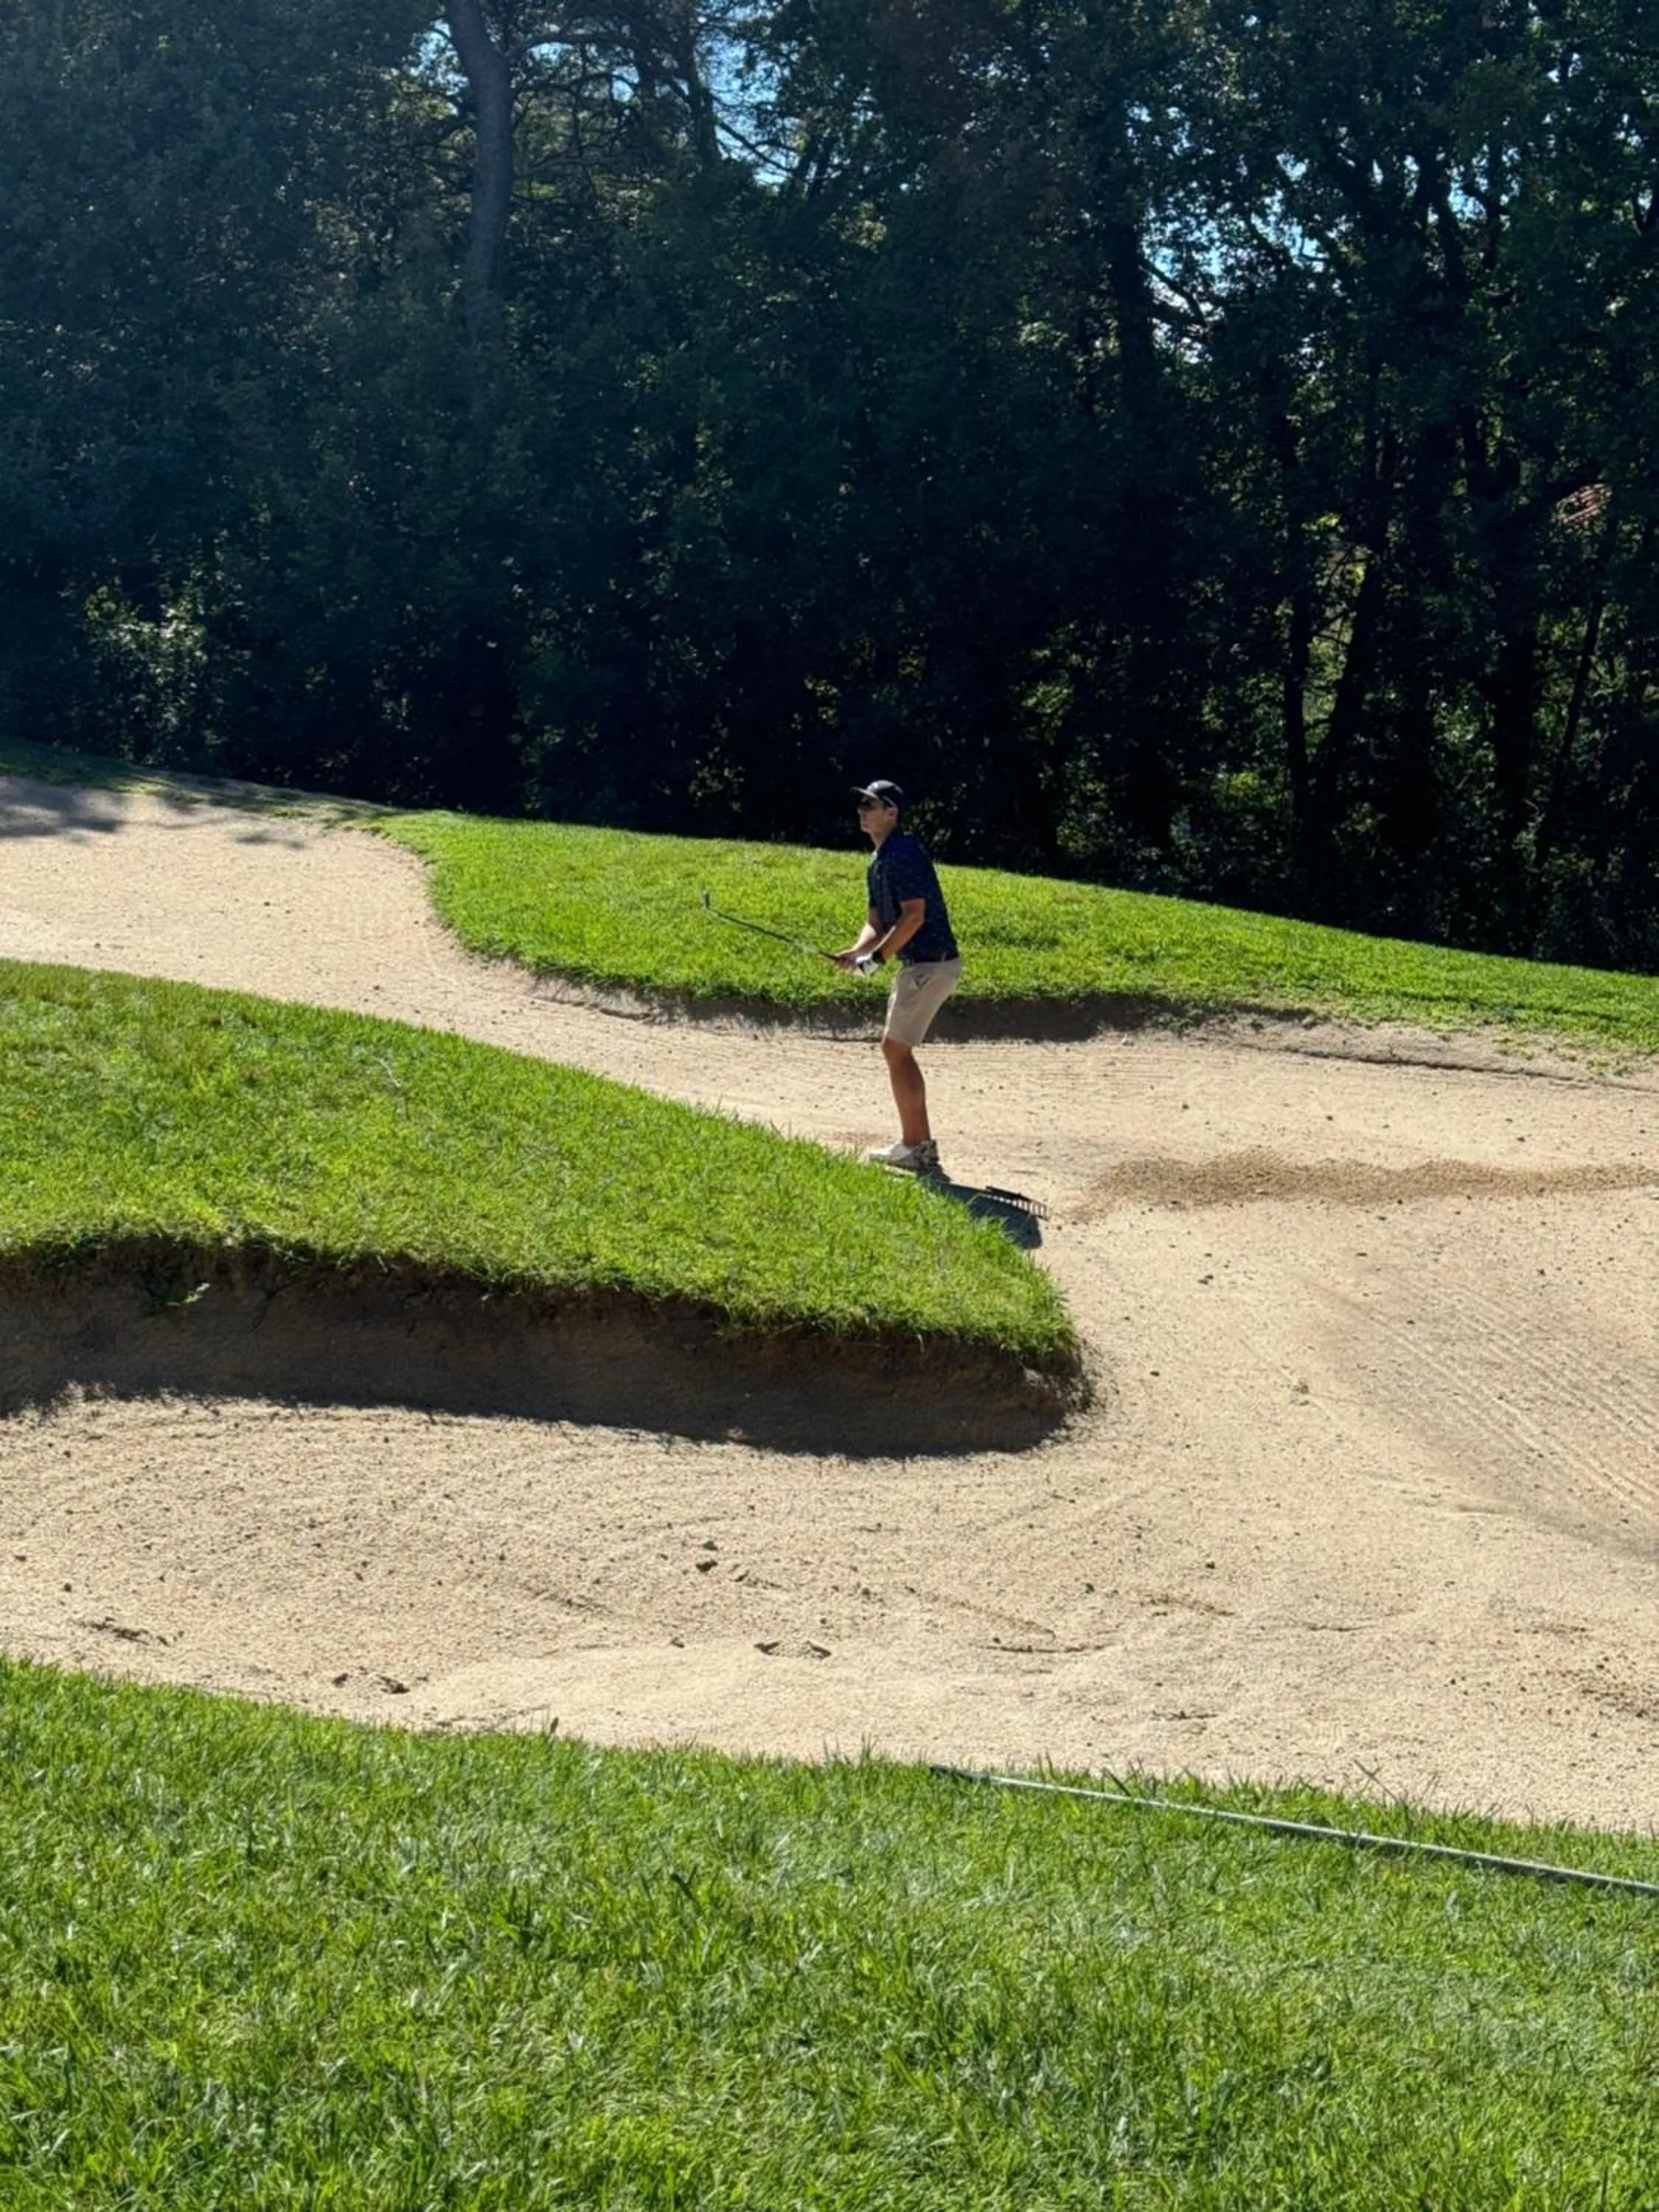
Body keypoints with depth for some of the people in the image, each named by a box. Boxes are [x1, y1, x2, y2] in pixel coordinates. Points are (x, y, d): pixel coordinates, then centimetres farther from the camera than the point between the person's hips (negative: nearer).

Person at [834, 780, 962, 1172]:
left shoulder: (903, 854, -17)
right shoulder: (879, 861, 16)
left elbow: (914, 915, -24)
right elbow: (876, 921, 16)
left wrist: (878, 956, -20)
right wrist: (857, 951, -4)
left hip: (931, 965, -11)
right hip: (918, 964, 11)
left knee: (896, 1050, -6)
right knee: (895, 1048, 14)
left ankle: (915, 1147, 0)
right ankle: (919, 1143, 19)